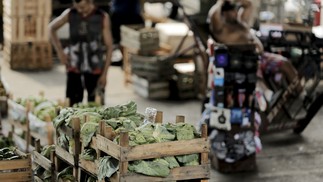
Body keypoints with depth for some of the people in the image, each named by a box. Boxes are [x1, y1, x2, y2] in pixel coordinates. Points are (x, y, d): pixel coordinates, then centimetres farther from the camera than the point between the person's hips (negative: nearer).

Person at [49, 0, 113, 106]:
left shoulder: (103, 17, -5)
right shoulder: (70, 14, -2)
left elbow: (109, 47, -1)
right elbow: (52, 28, 16)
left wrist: (104, 74, -5)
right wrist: (59, 51, 9)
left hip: (95, 69, -1)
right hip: (74, 68, 1)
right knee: (72, 104, 1)